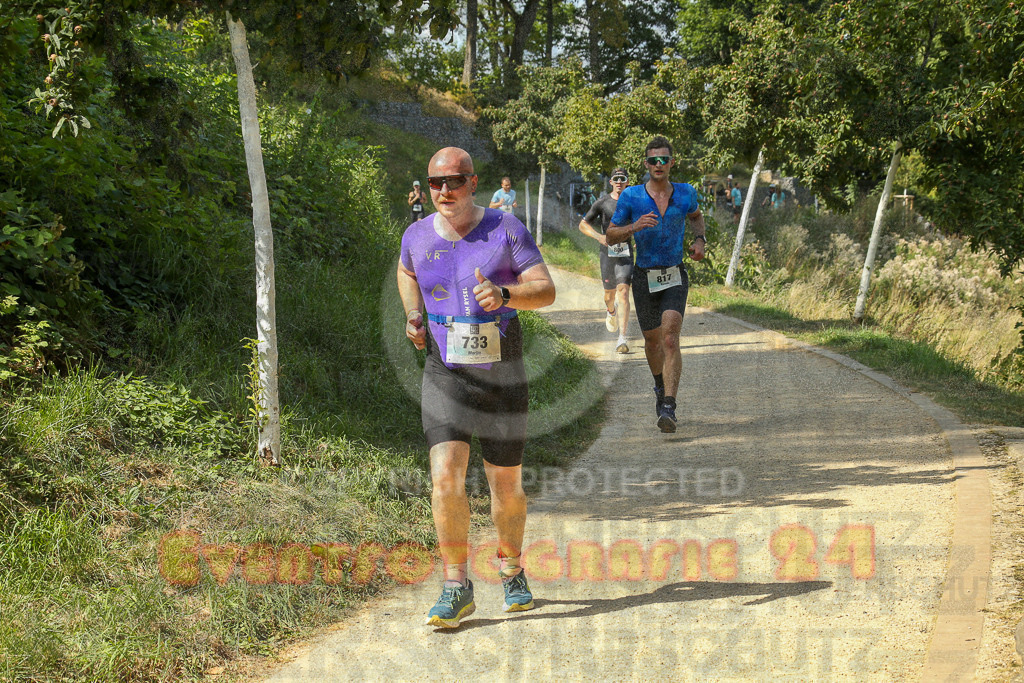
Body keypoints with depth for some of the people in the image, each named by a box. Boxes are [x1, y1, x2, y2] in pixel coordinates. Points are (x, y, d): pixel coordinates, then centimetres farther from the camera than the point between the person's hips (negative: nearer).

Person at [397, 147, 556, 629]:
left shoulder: (506, 230, -7)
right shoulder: (418, 236, 1)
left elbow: (546, 290, -13)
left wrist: (504, 295, -33)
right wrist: (413, 314, 7)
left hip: (502, 376, -1)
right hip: (445, 374, 1)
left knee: (506, 485, 9)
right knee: (445, 476, -17)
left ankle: (511, 571, 34)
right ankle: (456, 587, -8)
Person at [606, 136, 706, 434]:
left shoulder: (686, 193, -1)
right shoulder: (631, 196, -7)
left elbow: (696, 216, 23)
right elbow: (610, 236, -2)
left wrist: (700, 240, 4)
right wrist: (634, 227, -21)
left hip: (675, 278, -1)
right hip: (644, 278, 1)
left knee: (670, 339, -19)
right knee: (652, 341, 16)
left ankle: (668, 408, -24)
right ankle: (661, 386, 47)